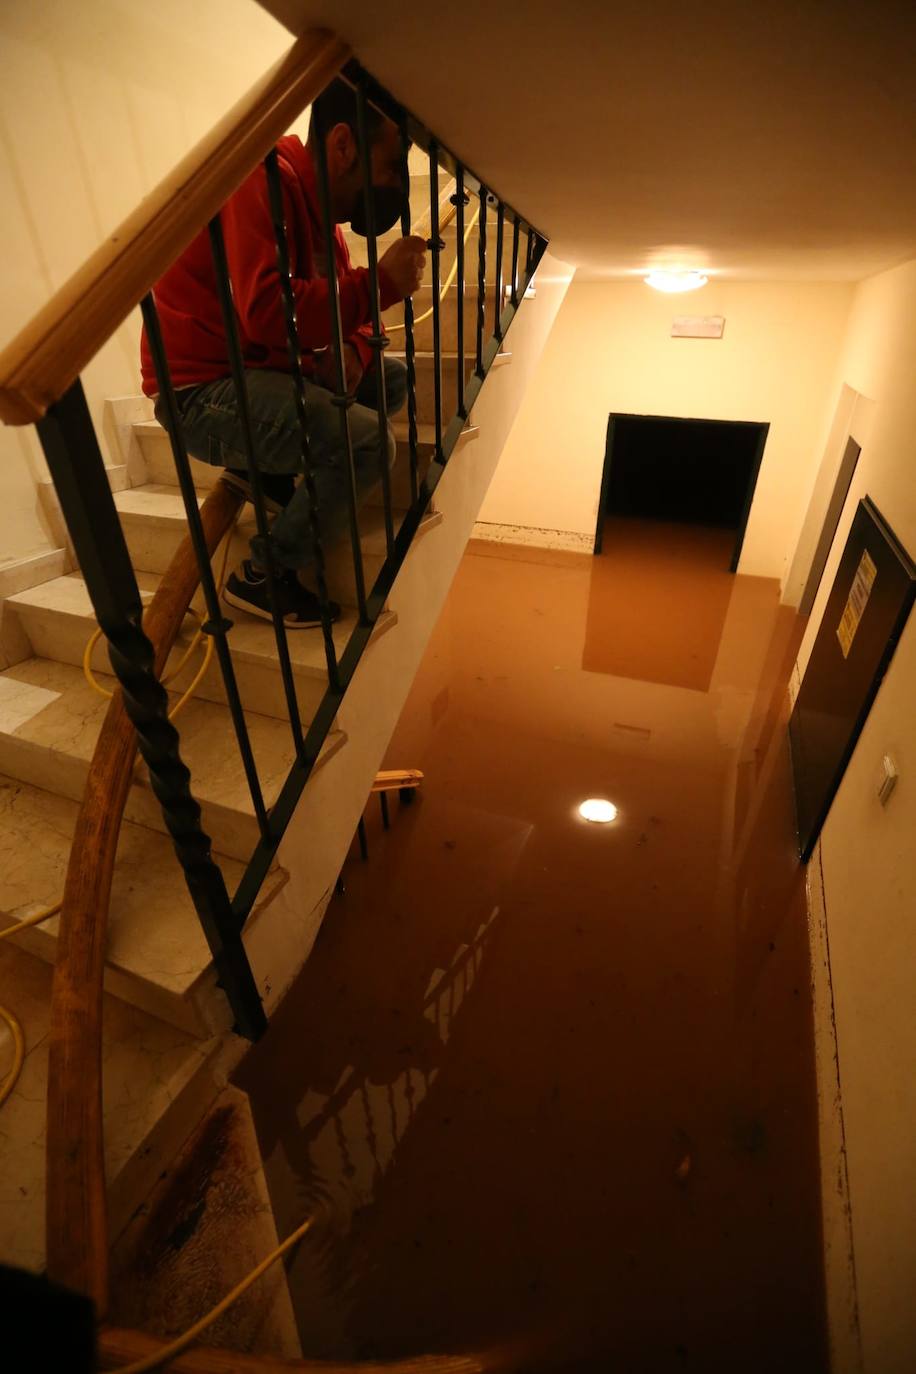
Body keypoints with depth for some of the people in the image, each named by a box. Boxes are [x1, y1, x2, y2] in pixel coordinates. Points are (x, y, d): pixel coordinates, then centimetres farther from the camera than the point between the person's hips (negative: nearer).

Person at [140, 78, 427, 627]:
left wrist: (353, 351, -9)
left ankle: (265, 470, 1)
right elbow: (266, 309, -29)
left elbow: (346, 304, 16)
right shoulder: (264, 179, -16)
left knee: (393, 378, 6)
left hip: (267, 366, 9)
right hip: (202, 386, -9)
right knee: (365, 442, -27)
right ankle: (264, 576, -11)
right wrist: (381, 283, -25)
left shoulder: (323, 204, 13)